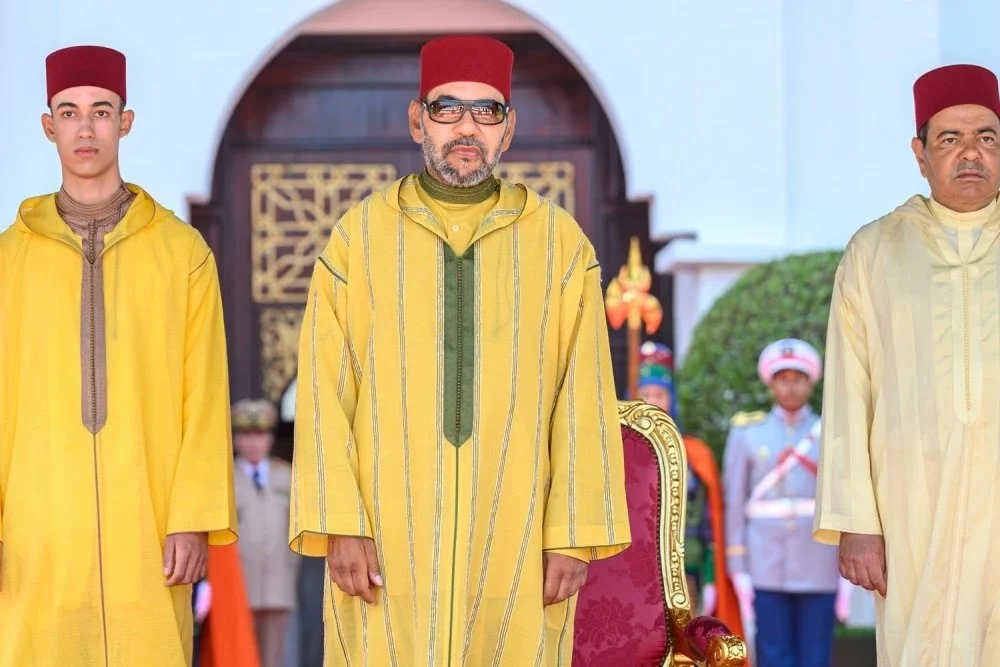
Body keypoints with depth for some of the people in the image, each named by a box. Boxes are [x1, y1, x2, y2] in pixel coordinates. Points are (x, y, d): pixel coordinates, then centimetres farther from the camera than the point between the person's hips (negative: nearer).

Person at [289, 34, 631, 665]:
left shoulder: (561, 241, 4)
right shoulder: (360, 236, 4)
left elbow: (583, 401, 2)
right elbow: (325, 394, 1)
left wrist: (573, 536, -3)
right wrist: (340, 526, -6)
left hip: (516, 540, 0)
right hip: (387, 541, 0)